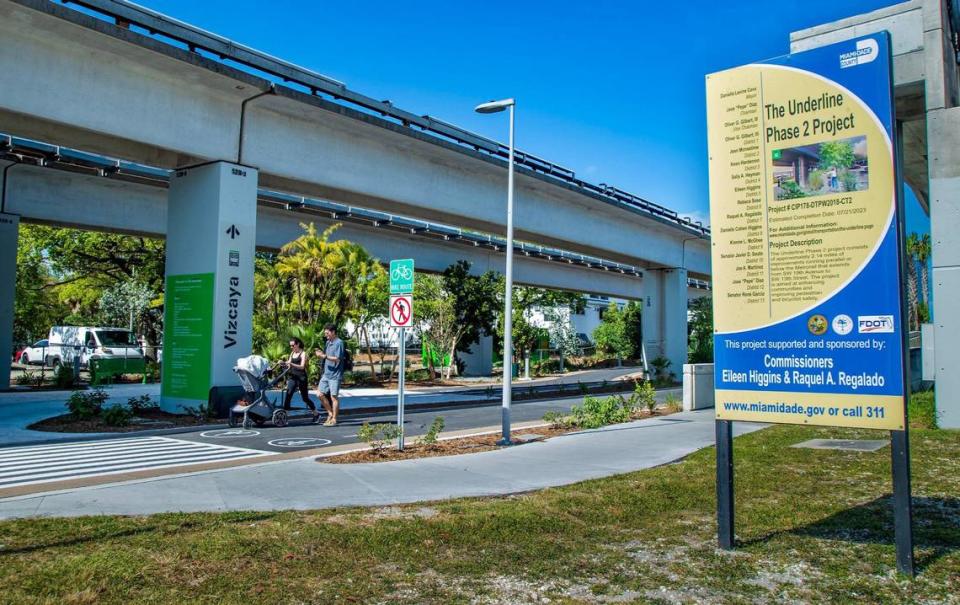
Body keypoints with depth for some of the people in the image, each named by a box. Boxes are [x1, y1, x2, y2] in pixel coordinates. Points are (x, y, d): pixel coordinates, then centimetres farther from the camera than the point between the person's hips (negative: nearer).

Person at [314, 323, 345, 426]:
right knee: (320, 394, 6)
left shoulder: (339, 343, -11)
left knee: (334, 397, -2)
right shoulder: (328, 342, 15)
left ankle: (334, 420, 7)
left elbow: (337, 359, -17)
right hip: (326, 374, 8)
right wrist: (321, 353, 2)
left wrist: (324, 356, -22)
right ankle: (330, 414, 21)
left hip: (335, 375, -8)